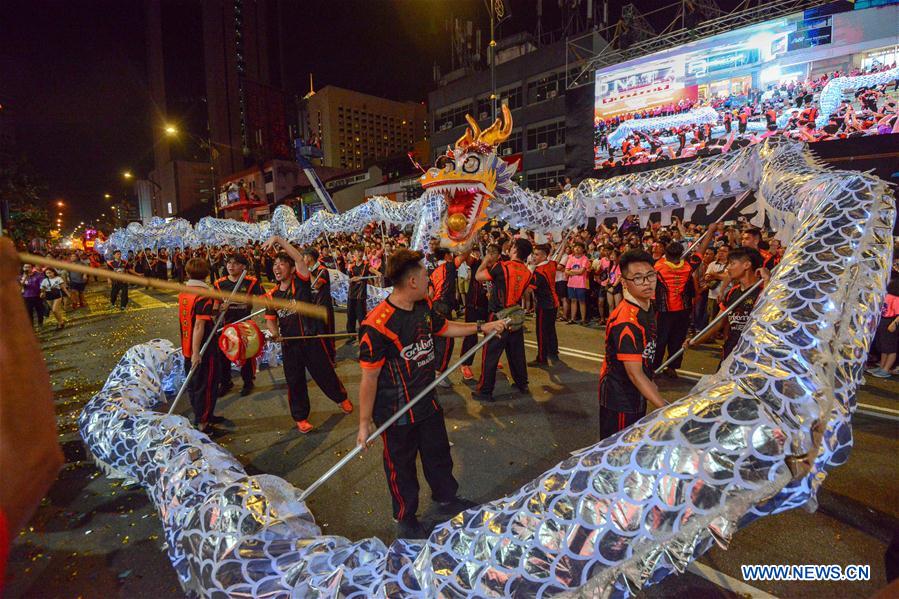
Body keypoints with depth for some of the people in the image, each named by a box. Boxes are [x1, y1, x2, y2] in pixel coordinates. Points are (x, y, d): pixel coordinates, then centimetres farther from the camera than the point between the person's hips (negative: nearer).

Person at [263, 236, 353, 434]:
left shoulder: (300, 283, -8)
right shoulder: (272, 295, 4)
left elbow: (299, 258, -22)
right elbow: (270, 318, 11)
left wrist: (279, 240, -24)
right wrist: (274, 332, -10)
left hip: (311, 339, -3)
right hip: (289, 344, 3)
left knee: (325, 373, 10)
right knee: (294, 381, 10)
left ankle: (341, 397, 38)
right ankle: (300, 417, 29)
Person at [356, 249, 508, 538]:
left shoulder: (423, 306, -4)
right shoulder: (376, 325, -28)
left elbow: (444, 327, 17)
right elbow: (369, 377, -22)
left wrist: (481, 327, 15)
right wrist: (364, 422, -15)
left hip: (427, 401, 7)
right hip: (395, 411, -7)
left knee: (438, 453, 25)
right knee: (401, 464, 16)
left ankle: (447, 499, 51)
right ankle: (406, 519, 42)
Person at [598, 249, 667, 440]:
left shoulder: (647, 306, 0)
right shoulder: (625, 320, -30)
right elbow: (635, 373, -30)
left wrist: (650, 385, 20)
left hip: (637, 394, 9)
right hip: (619, 400, -9)